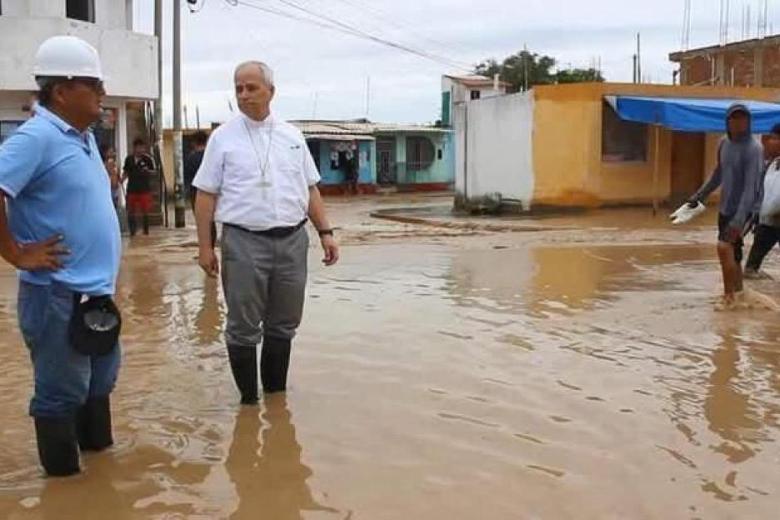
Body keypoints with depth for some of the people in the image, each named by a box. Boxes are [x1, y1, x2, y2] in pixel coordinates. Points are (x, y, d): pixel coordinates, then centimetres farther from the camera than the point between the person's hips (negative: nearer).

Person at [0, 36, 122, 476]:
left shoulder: (85, 137, 11)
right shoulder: (36, 138, -17)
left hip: (96, 291, 9)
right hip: (59, 295, -9)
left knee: (99, 382, 22)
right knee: (62, 392, 6)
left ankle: (98, 450, 39)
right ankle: (64, 473, 21)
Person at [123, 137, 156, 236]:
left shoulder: (148, 158, -5)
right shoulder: (129, 159, 5)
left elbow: (153, 172, -1)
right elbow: (126, 172, 13)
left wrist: (147, 171, -23)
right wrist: (122, 180, -4)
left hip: (144, 189, -3)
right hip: (132, 189, 3)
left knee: (145, 211, 4)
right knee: (131, 211, 6)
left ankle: (146, 231, 15)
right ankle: (132, 231, 17)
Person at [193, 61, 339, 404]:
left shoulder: (292, 136, 10)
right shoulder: (223, 138, 1)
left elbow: (310, 189, 13)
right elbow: (206, 195, 0)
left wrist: (325, 232, 5)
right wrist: (205, 246, -6)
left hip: (292, 240, 3)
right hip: (244, 242, -3)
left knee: (283, 325, 12)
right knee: (243, 327, 3)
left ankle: (276, 393, 27)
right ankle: (248, 398, 17)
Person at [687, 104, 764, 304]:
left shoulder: (754, 149, -17)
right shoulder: (724, 144, 5)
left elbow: (751, 186, -24)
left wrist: (739, 219, -32)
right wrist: (699, 196, 26)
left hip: (743, 210, -7)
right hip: (725, 209, 7)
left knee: (724, 247, -20)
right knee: (732, 254, 13)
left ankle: (730, 294, -7)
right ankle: (737, 294, 24)